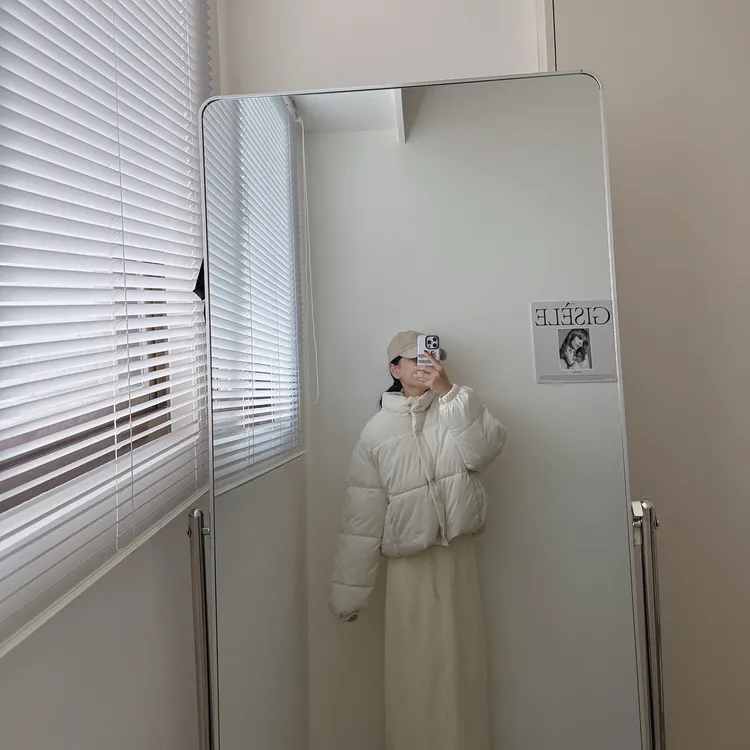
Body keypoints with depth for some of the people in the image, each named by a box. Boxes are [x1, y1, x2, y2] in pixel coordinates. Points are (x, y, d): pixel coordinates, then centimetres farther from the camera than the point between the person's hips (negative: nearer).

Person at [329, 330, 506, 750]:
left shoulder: (456, 409, 4)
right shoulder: (377, 431, 0)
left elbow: (487, 448, -16)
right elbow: (363, 514, -1)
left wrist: (449, 391, -21)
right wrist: (351, 589, 0)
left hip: (458, 553, 1)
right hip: (409, 560, -1)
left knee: (460, 663, 11)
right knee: (415, 669, 6)